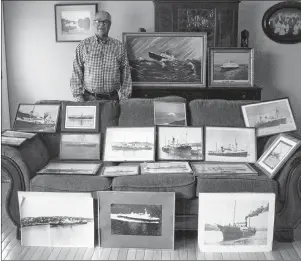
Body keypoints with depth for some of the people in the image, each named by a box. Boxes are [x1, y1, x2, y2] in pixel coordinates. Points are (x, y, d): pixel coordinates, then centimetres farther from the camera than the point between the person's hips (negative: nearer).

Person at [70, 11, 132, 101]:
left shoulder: (118, 46, 6)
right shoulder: (83, 46, 5)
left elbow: (126, 74, 7)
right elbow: (76, 73, 3)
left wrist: (124, 97, 0)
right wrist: (78, 96, -5)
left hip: (113, 98, 1)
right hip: (89, 98, -1)